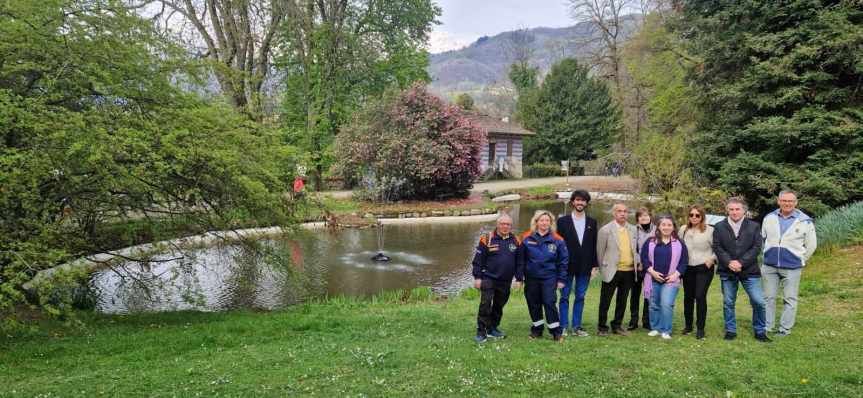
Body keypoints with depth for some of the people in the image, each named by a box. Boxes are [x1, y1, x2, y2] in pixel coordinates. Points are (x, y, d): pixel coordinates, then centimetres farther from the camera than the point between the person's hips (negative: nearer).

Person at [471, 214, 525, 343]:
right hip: (488, 279, -4)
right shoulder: (487, 239, -7)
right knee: (485, 305, -9)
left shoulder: (516, 241, 4)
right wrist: (477, 277, -7)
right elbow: (478, 260, -4)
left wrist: (519, 279, 6)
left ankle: (493, 328, 28)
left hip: (505, 281, 4)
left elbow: (520, 262, 9)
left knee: (499, 306, 14)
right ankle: (481, 332, -2)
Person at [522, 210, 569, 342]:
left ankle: (556, 331, 6)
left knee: (549, 303, -6)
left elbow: (563, 260, 2)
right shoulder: (527, 238, -2)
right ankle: (537, 329, 26)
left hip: (549, 277, -2)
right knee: (533, 304, 10)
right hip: (531, 277, 2)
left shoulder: (557, 240, -3)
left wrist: (561, 279, 0)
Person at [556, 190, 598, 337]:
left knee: (580, 297, 8)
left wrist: (594, 265, 2)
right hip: (567, 266, -2)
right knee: (565, 297, 3)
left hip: (585, 266, 2)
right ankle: (563, 326, 9)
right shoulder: (563, 221, 0)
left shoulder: (592, 222, 8)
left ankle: (577, 327, 15)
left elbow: (594, 245, 7)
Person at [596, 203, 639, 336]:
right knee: (605, 301, 2)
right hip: (612, 271, -5)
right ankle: (602, 327, 13)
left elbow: (635, 248, 18)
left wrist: (637, 262, 7)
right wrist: (602, 268, 1)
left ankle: (617, 326, 25)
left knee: (622, 301, 13)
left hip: (629, 271, 5)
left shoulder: (633, 229, 9)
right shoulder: (605, 230, -6)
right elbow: (600, 251, -1)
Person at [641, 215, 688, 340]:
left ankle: (666, 331, 0)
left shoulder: (679, 243, 5)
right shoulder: (650, 242, 5)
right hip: (653, 279, 2)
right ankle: (655, 328, 22)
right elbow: (644, 258, 3)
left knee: (667, 304, -13)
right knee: (654, 305, 8)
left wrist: (676, 274, -6)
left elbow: (684, 261, 4)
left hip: (671, 280, -2)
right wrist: (652, 271, -8)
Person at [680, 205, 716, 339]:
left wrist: (712, 259, -10)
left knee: (700, 297, -10)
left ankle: (700, 328, 2)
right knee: (688, 297, 9)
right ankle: (688, 325, 24)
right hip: (688, 268, 4)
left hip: (704, 268, -4)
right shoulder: (683, 230, 7)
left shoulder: (710, 230, -6)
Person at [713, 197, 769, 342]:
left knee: (758, 302, -3)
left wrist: (741, 262, -15)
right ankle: (730, 330, 21)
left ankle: (760, 331, 14)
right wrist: (729, 262, -15)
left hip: (749, 271, -1)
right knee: (728, 303, 8)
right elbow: (717, 247, -1)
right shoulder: (719, 227, 4)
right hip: (727, 271, 1)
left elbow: (756, 247, -4)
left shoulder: (754, 226, 3)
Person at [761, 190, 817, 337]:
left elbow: (811, 245, 4)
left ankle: (785, 328, 14)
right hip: (769, 266, 3)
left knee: (790, 299, 5)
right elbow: (762, 238, 15)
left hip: (792, 267, -3)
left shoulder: (805, 221, -5)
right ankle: (766, 326, 18)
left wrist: (799, 260, 8)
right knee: (768, 297, 9)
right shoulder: (769, 218, 2)